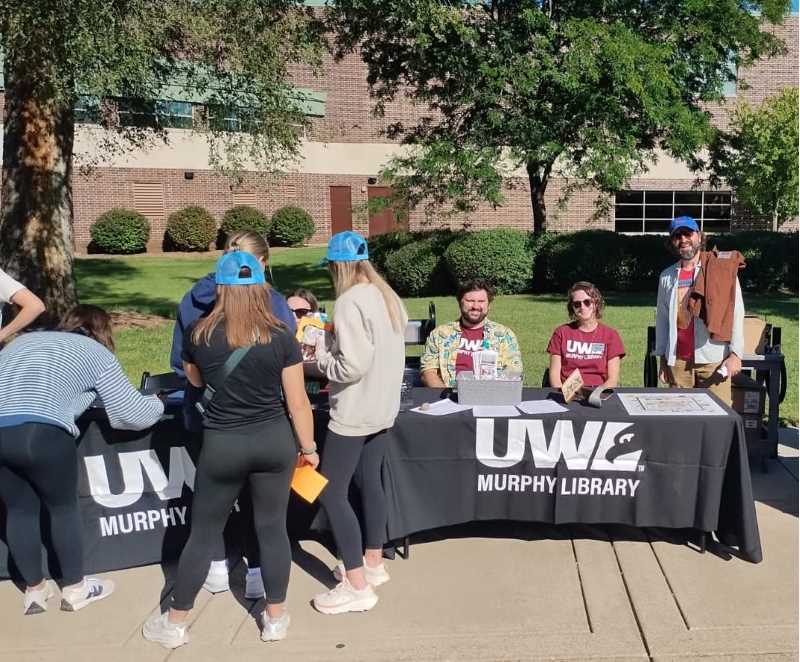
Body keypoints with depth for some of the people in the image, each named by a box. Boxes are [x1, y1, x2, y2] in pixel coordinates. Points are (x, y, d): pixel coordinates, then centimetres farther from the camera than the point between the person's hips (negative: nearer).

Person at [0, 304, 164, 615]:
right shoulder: (95, 352, 16)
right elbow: (132, 413, 13)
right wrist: (157, 404, 34)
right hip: (41, 434, -5)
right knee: (63, 508, 16)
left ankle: (34, 591, 33)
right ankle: (75, 589, 30)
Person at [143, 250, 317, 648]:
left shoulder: (199, 334, -6)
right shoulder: (281, 338, -9)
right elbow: (298, 402, -5)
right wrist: (308, 447, 7)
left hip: (222, 445, 0)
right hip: (274, 440, 1)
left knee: (203, 534, 13)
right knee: (272, 529, 13)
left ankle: (174, 624, 27)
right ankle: (276, 618, 26)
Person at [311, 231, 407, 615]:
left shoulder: (349, 303, -20)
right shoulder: (388, 297, 7)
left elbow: (351, 366, -25)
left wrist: (320, 356, -7)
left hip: (354, 413, -9)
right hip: (383, 407, 9)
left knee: (330, 493, 0)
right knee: (370, 482, 20)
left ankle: (357, 587, 4)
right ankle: (373, 564, 33)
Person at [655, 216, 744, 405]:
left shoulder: (723, 269, -1)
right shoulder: (667, 276, 10)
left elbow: (736, 313, -4)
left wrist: (736, 354, -9)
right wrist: (662, 358, 11)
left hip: (713, 360, -3)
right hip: (678, 360, 3)